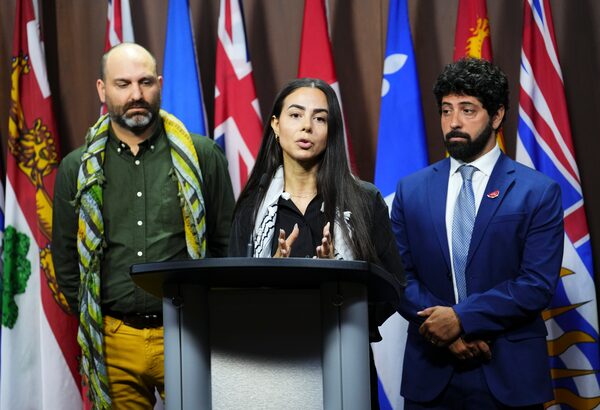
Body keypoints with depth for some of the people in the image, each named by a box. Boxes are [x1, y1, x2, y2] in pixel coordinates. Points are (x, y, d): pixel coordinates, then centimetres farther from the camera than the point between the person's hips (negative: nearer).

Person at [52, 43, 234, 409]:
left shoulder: (202, 156, 2)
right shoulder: (77, 169, 6)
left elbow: (227, 243, 5)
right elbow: (65, 255, 12)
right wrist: (90, 317, 6)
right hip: (112, 340, 1)